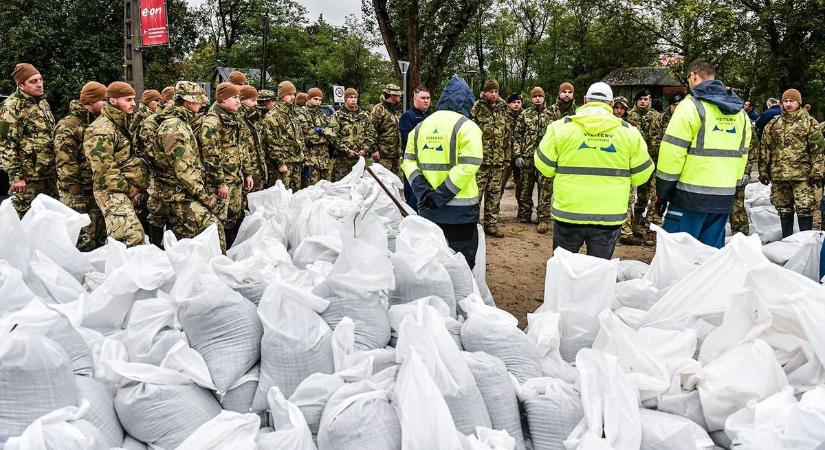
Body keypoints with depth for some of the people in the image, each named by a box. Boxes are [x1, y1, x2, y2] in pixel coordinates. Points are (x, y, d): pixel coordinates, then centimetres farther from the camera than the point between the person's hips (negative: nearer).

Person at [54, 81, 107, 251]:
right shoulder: (68, 127, -12)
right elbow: (65, 166, -17)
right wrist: (76, 197, -20)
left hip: (99, 193, 8)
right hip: (80, 195, -8)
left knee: (100, 242, 12)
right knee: (84, 245, -8)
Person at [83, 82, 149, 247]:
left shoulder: (121, 123, 16)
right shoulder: (101, 130, -15)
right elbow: (104, 169, -21)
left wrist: (134, 186, 12)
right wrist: (128, 188, -13)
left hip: (128, 190, 10)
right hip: (112, 192, -10)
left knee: (117, 239, 14)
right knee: (134, 236, -22)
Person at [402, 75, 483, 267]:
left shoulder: (421, 126, 10)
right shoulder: (466, 126, -8)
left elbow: (409, 161, 5)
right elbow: (468, 166, -18)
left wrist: (423, 191, -6)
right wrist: (440, 196, -16)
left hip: (428, 208, 5)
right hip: (460, 208, -5)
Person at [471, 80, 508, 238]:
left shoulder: (503, 109, 12)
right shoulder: (477, 109, -4)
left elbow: (506, 135, 17)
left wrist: (506, 158, 14)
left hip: (498, 160, 5)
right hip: (480, 159, -5)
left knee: (495, 193, 9)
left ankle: (491, 224, 18)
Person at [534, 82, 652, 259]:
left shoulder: (561, 126, -4)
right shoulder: (629, 131, 0)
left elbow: (544, 166, 0)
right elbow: (641, 174, 4)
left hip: (568, 213, 0)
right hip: (609, 217, 1)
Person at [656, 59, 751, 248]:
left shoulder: (691, 105, -8)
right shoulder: (739, 112, 14)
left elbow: (672, 153, -12)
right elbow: (741, 154, 16)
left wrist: (663, 192, -6)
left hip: (691, 196, -7)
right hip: (725, 197, 7)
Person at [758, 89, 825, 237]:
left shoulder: (809, 122, 2)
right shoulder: (773, 124, 12)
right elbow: (764, 149, 13)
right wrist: (763, 171, 7)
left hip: (802, 175, -4)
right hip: (778, 175, 4)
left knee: (805, 210, -6)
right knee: (784, 210, 12)